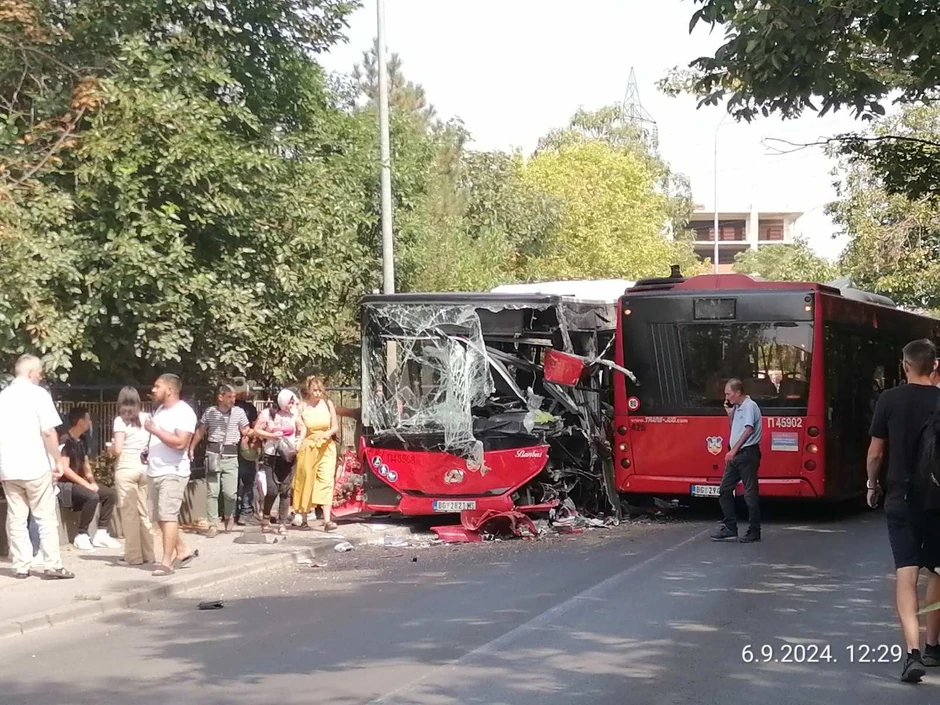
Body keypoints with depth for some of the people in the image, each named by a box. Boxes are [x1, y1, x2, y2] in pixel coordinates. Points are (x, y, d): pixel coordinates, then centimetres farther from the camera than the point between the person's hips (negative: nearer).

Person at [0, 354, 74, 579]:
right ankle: (53, 565, 0)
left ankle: (21, 566, 7)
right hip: (35, 467, -5)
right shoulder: (38, 394, -7)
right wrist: (58, 461, -5)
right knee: (46, 518, 1)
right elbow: (48, 432, -13)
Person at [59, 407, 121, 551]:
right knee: (92, 496, -33)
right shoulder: (65, 440, -14)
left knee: (111, 493, -2)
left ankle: (101, 534, -2)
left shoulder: (81, 442, 15)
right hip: (65, 484, -9)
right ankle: (81, 536, -21)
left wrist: (93, 483, 0)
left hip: (80, 483, 9)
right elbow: (65, 469, -21)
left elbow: (86, 466, 19)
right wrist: (87, 484, -22)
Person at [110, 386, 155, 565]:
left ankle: (134, 555, 1)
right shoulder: (146, 418, 7)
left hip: (126, 469, -5)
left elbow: (117, 450, -11)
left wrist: (111, 447, 8)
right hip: (145, 468, 5)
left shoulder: (120, 420, -6)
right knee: (144, 512, 11)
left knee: (129, 513, 0)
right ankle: (148, 554, 14)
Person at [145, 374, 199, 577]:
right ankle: (183, 551, 24)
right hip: (155, 472, 9)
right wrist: (148, 451, 9)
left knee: (168, 515, -13)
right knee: (160, 517, 12)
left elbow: (180, 443, -23)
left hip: (173, 473, -9)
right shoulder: (160, 410, 16)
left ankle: (166, 562, -13)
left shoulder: (184, 412, -12)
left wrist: (154, 429, -19)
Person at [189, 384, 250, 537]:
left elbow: (246, 432, 7)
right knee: (212, 492, -1)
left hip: (231, 456, -1)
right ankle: (213, 525, 4)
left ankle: (229, 516, 22)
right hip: (213, 455, 1)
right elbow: (200, 432, 11)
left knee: (230, 492, -8)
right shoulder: (209, 412, 3)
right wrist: (191, 448, 6)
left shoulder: (239, 412, 1)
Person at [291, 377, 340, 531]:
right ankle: (302, 518, 20)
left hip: (326, 447, 1)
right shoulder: (302, 407, -4)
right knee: (305, 482, 7)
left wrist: (329, 433, -16)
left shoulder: (327, 404, 2)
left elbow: (335, 427, 6)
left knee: (326, 481, -11)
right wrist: (298, 443, -27)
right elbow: (302, 430, -8)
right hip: (308, 447, -1)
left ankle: (327, 520, -18)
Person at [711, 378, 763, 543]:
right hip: (736, 455, 10)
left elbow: (748, 429, -21)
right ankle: (730, 528, 12)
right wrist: (730, 413, 13)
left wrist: (734, 450, -25)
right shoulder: (738, 408, 16)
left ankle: (754, 532, 1)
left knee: (750, 493, -4)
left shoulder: (749, 406, -11)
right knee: (724, 490, 8)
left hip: (747, 454, -10)